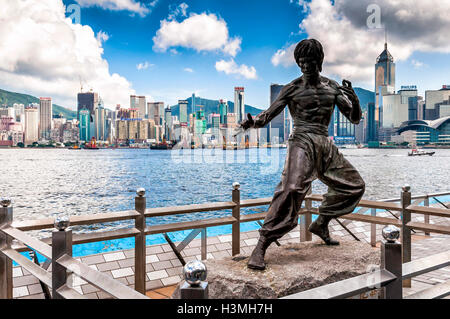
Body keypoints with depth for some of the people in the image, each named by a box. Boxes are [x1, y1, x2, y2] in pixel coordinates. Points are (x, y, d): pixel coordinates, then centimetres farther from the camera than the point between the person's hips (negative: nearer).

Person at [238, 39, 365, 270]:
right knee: (291, 190, -28)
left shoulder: (333, 88, 12)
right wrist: (252, 122, -26)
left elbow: (355, 119, 10)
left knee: (354, 186, 14)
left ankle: (321, 224, 30)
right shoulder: (292, 89, 1)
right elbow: (267, 115, -3)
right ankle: (260, 248, -26)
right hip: (302, 143, -6)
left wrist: (353, 98, -10)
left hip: (326, 147, 6)